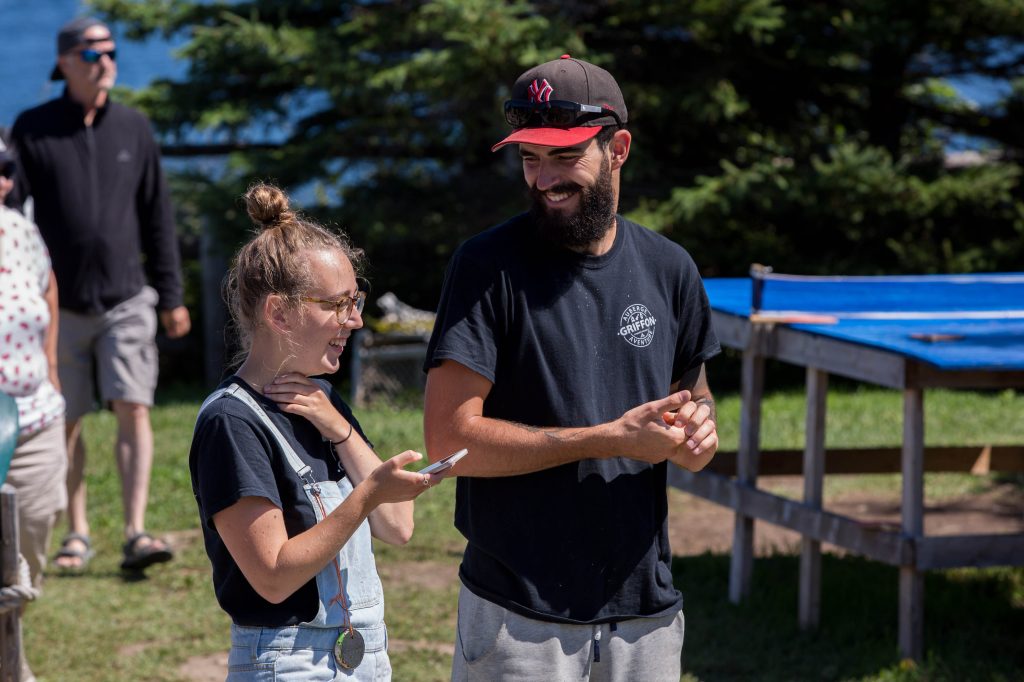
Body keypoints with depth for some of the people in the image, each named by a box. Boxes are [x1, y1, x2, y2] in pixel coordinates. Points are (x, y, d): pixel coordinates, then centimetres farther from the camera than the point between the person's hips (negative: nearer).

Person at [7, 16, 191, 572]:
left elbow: (157, 216, 9)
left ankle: (136, 535, -13)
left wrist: (171, 295, 8)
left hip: (126, 300, 1)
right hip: (60, 305, -1)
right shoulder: (32, 129, -1)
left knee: (133, 410, -11)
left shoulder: (134, 129, 5)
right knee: (66, 422, 7)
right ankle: (77, 533, 19)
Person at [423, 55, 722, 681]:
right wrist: (612, 439, -18)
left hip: (645, 604, 4)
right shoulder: (489, 265, -8)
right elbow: (450, 437, -16)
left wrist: (699, 429, -4)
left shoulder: (669, 269, 6)